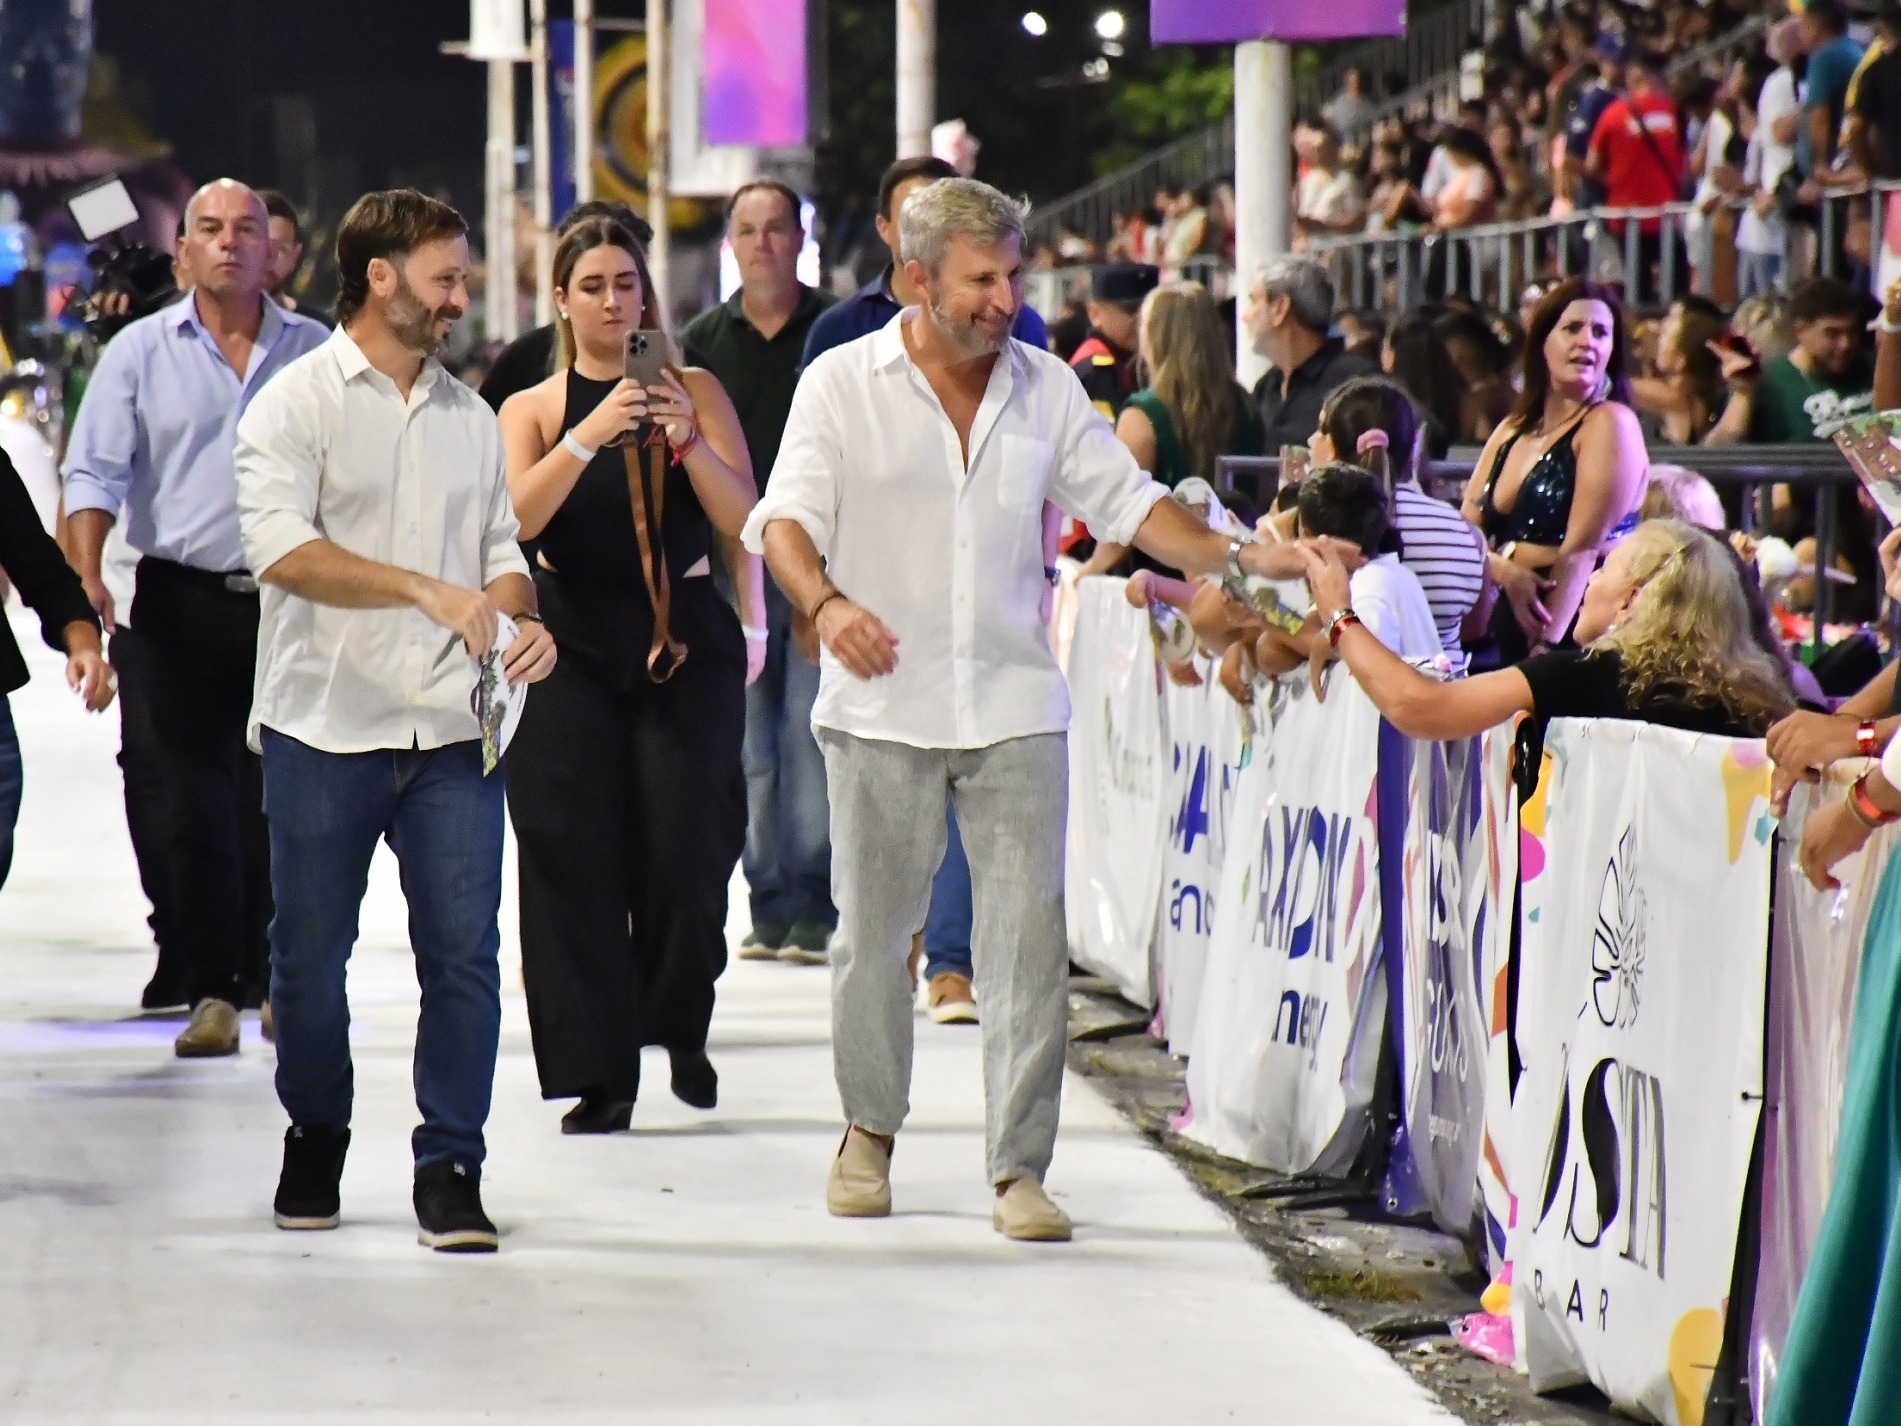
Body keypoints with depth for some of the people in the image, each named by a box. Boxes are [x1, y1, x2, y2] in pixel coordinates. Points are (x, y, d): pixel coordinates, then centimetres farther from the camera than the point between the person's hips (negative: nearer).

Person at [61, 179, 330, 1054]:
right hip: (184, 601, 0)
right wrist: (86, 576, -15)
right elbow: (96, 473, 0)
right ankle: (212, 991, 2)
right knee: (199, 803, -1)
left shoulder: (315, 353, 6)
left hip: (291, 602, 0)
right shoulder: (141, 352, 5)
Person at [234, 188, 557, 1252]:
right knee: (310, 955, 8)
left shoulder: (471, 416, 14)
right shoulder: (296, 403, -3)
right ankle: (316, 1144, 28)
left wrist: (520, 620, -6)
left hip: (452, 727, 3)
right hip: (326, 726, -3)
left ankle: (449, 1169, 2)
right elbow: (283, 549, -16)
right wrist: (430, 591, -24)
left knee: (465, 952, -5)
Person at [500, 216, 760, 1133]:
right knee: (574, 856, -4)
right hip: (574, 649, 0)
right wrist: (592, 434, -23)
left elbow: (742, 522, -2)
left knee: (685, 849, -7)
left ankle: (679, 1025, 22)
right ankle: (599, 1075, 3)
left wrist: (687, 439, -18)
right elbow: (516, 517, -11)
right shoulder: (533, 409, 8)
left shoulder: (694, 392, 8)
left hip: (685, 643, 0)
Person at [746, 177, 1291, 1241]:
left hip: (1014, 704, 2)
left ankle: (1021, 1166, -3)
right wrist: (827, 601, -26)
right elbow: (786, 520, -6)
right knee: (873, 933, 6)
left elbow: (1125, 503, 12)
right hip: (883, 705, -2)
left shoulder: (1046, 386, 10)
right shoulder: (844, 384, 0)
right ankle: (871, 1129, 28)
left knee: (1028, 934, -6)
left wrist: (1232, 559, -2)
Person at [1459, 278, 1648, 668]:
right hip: (1511, 631, 6)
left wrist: (1546, 647, -20)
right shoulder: (1511, 432, 15)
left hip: (1581, 636, -6)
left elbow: (1583, 549, -13)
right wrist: (1502, 568, -12)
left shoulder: (1610, 423, -6)